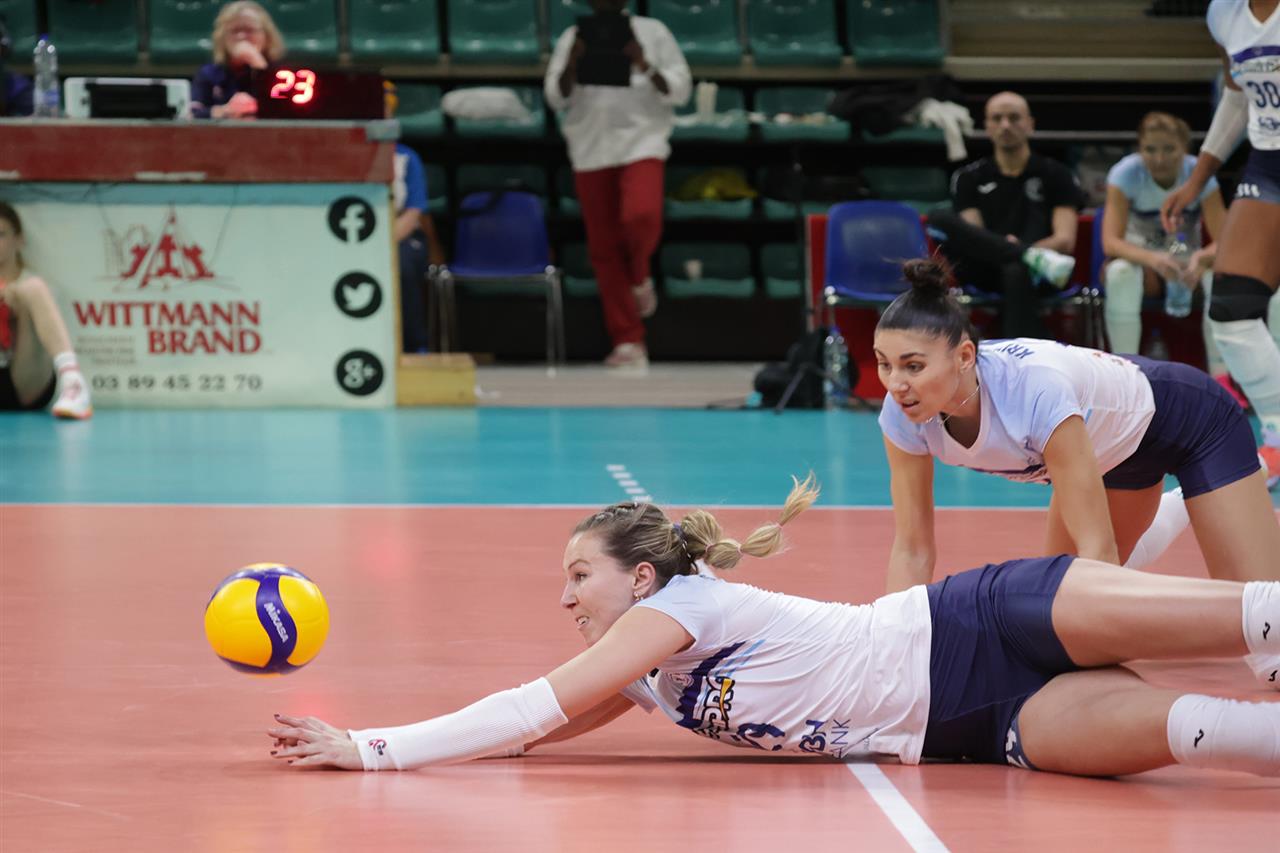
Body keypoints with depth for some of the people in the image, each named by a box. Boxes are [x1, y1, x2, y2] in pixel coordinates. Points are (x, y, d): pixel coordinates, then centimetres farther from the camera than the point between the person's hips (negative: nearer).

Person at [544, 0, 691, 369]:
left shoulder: (652, 32, 6)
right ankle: (628, 341, 11)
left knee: (641, 214, -29)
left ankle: (638, 275, 5)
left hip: (641, 141, -2)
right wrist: (573, 62, -13)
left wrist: (644, 66, -13)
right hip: (591, 150, 2)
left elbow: (680, 89, 4)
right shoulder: (574, 37, 10)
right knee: (603, 248, 2)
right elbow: (556, 97, 4)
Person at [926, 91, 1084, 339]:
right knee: (939, 219, -27)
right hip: (985, 271, 2)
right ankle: (1035, 258, -41)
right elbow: (970, 236, 3)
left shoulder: (1056, 175, 12)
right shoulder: (969, 177, 17)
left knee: (1018, 272, -41)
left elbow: (1065, 241, 0)